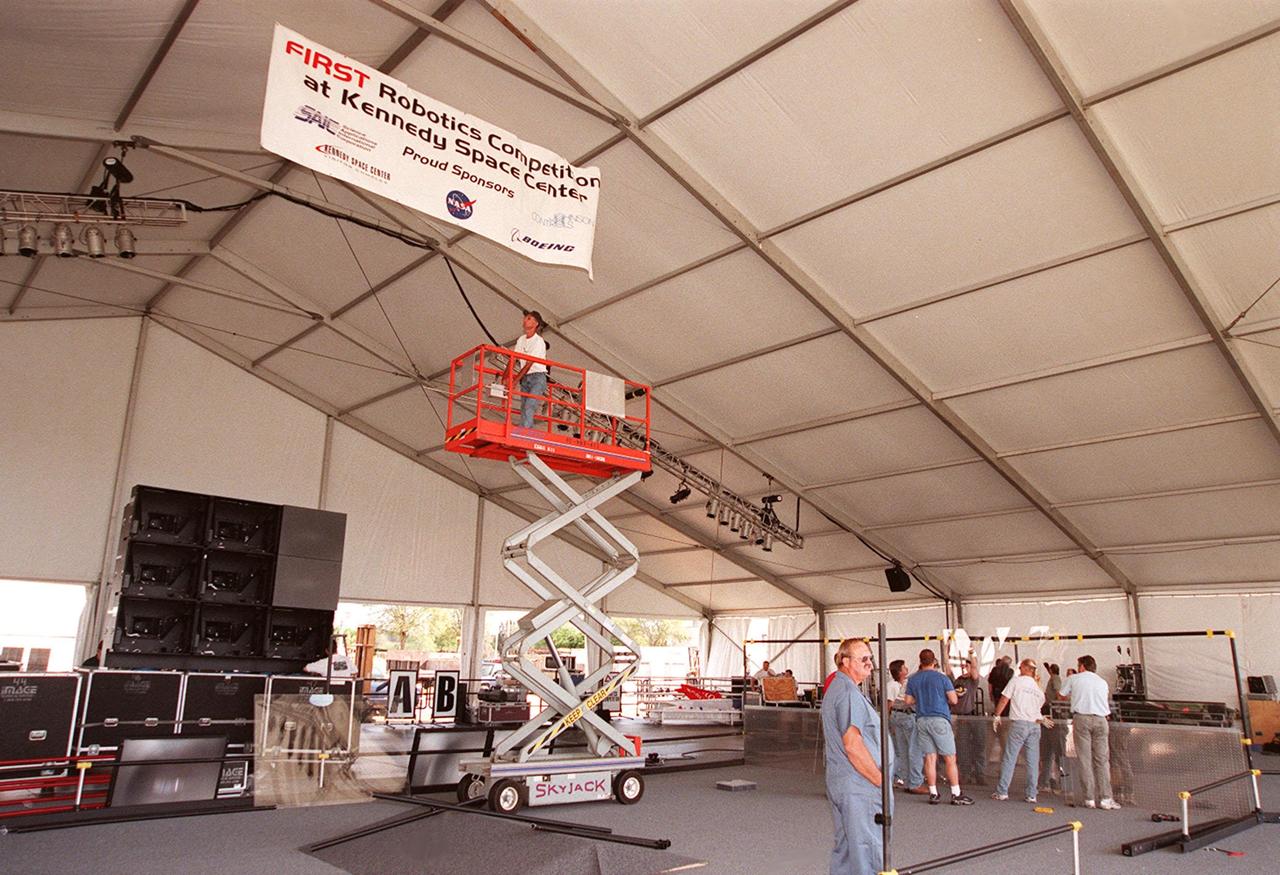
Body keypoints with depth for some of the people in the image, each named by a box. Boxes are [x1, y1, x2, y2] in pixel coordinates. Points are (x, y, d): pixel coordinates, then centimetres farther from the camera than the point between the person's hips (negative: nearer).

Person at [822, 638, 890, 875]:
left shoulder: (835, 689, 16)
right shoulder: (849, 693, -18)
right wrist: (881, 781, -15)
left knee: (845, 850, 16)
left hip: (839, 782, 10)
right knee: (867, 851, -5)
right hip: (859, 787, -10)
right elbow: (853, 745, -23)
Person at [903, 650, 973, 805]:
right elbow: (953, 700, -5)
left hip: (922, 721, 4)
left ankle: (933, 794, 7)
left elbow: (908, 701, 11)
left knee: (930, 758, 6)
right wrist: (942, 698, 14)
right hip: (939, 719, -4)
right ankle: (956, 795, 2)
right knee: (950, 758, 1)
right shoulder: (942, 677, -5)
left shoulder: (912, 679, 6)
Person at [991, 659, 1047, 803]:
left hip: (1019, 723, -4)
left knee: (1009, 758, -1)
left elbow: (1004, 700, -2)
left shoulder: (1016, 681, -1)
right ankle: (1031, 795, 7)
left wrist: (997, 715, 9)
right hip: (1035, 725, 5)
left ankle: (1002, 792, -1)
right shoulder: (1038, 688, 14)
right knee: (1033, 761, 7)